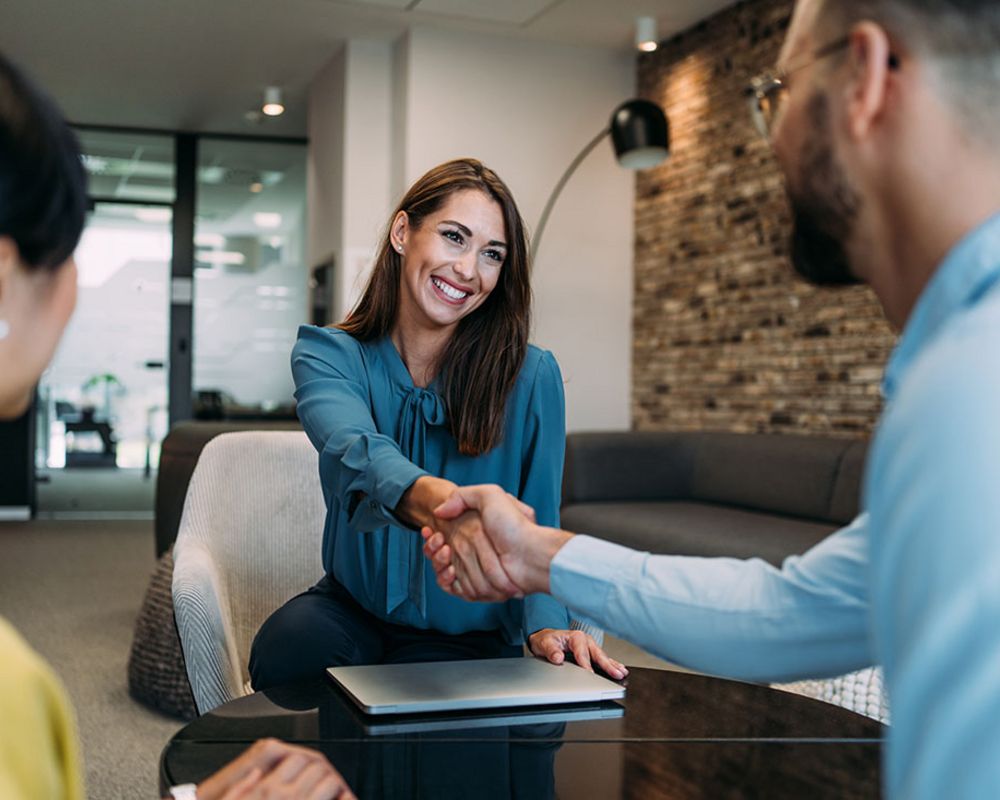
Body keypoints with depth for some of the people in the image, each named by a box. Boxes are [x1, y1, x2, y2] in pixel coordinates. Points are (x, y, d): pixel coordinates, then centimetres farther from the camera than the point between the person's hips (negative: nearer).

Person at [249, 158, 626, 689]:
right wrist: (438, 501, -54)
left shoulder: (530, 376, -8)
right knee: (287, 647, -31)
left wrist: (545, 625, -24)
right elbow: (356, 450, -31)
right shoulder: (329, 355, -7)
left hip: (466, 633, -1)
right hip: (353, 606, 2)